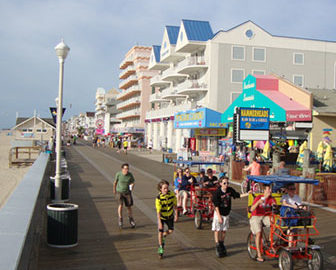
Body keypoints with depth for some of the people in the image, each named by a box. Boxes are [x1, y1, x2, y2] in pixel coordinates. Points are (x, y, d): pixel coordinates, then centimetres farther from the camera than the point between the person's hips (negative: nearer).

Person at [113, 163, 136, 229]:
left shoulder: (130, 175, -13)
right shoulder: (118, 174, -14)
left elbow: (133, 183, -1)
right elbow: (115, 182, 3)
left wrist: (132, 187, -24)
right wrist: (114, 190, 16)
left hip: (127, 192, 1)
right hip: (119, 191, -1)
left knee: (129, 206, 7)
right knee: (121, 204, -18)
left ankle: (131, 219, 29)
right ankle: (120, 220, -4)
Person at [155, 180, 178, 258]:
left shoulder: (172, 194, -17)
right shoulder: (158, 198, -26)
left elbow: (174, 205, -2)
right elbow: (158, 211, -24)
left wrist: (176, 214, 0)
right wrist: (159, 222, -27)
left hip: (170, 216, 3)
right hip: (161, 217, -3)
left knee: (171, 230, 4)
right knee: (160, 231, -7)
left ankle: (164, 236, 38)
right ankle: (160, 247, 12)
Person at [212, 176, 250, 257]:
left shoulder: (230, 190, -6)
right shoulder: (217, 192, -19)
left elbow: (238, 195, -1)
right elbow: (216, 205, -17)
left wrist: (247, 194, -16)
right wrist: (219, 216, -18)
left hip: (226, 213, 5)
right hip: (218, 213, -4)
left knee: (224, 230, 12)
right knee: (217, 230, 0)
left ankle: (221, 244, 30)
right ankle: (218, 247, 9)